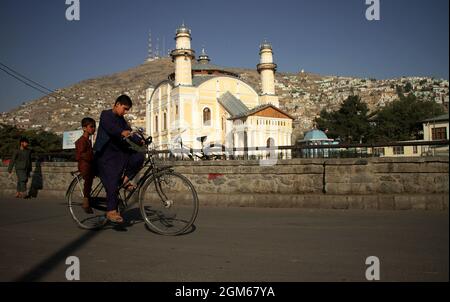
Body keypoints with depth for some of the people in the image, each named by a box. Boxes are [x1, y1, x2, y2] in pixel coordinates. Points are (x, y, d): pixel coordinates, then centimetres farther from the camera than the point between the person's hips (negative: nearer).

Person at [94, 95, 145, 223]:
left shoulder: (121, 120, 17)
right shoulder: (105, 115, -4)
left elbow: (129, 133, 7)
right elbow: (109, 126, -26)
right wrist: (122, 132, -45)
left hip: (119, 152, 7)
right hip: (105, 154, -7)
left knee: (139, 156, -16)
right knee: (112, 183, -14)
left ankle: (125, 180, -1)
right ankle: (111, 211, -5)